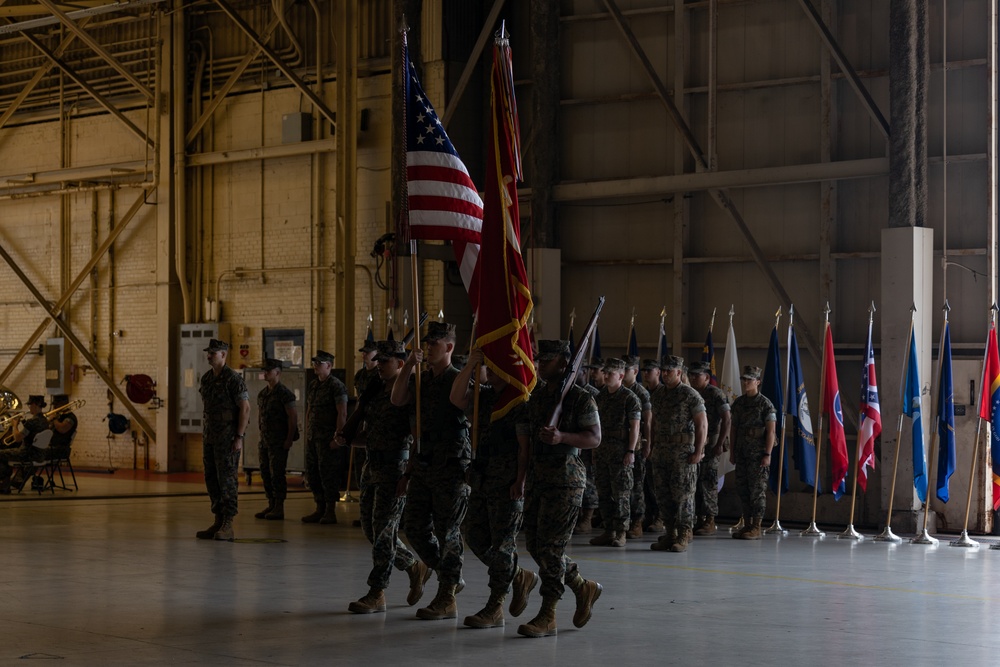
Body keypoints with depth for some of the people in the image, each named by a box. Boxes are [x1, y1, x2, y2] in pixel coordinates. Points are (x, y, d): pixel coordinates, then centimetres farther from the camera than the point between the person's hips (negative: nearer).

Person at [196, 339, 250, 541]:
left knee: (227, 479, -9)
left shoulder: (233, 379, -12)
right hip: (210, 437, 8)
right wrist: (203, 437, 17)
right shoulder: (206, 378, 12)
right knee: (212, 479, 9)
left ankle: (228, 527, -9)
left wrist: (239, 437, -19)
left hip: (228, 438, -8)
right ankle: (218, 522, 15)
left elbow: (245, 408, -14)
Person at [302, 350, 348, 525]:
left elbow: (342, 414, -13)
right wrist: (307, 433, 15)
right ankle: (320, 509, 18)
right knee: (312, 473, 9)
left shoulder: (336, 386, -10)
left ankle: (330, 512, 2)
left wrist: (337, 437, -18)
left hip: (328, 438, -8)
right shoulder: (312, 385, 14)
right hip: (313, 438, 8)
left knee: (328, 474, -5)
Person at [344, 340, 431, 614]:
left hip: (396, 465, -8)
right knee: (371, 528, 10)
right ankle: (415, 568, 28)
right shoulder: (376, 392, 14)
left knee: (383, 531, -7)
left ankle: (376, 595, -1)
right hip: (372, 465, 8)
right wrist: (346, 438, 5)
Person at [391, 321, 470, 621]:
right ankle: (451, 577, 25)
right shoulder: (422, 380, 12)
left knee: (447, 532, -3)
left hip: (451, 468, -7)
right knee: (415, 527, 9)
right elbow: (398, 400, -3)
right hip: (423, 466, 7)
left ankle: (447, 599, 3)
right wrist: (409, 363, -8)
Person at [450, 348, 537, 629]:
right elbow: (457, 398, -5)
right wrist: (471, 364, -12)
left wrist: (520, 480, -18)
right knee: (474, 534, 7)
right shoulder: (484, 395, 13)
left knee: (502, 541, -3)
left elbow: (524, 444, -13)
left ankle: (495, 609, 5)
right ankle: (519, 577, 24)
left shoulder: (520, 399, -9)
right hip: (482, 477, 8)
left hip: (508, 481, -8)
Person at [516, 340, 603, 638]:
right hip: (536, 477, 8)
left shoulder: (581, 398, -7)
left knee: (550, 546, -11)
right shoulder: (536, 394, 13)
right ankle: (584, 588, 26)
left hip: (565, 479, -8)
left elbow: (594, 438, -14)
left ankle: (547, 616, -6)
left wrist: (562, 437, -28)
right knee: (534, 544, 8)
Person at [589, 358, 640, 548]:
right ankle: (609, 531, 13)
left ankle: (620, 533, 0)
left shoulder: (630, 398, -6)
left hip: (621, 453, -7)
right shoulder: (601, 396, 13)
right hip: (602, 452, 7)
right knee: (604, 493, 7)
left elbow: (635, 427, -9)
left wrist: (631, 451, -15)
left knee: (621, 493, -3)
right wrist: (594, 448, 14)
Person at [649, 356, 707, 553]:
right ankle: (670, 534, 14)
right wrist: (652, 447, 13)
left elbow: (702, 425, -8)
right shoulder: (659, 396, 14)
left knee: (683, 495, -5)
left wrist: (698, 451, -14)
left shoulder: (690, 395, -6)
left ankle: (683, 537, -1)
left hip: (683, 453, -7)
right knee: (663, 495, 7)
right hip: (661, 453, 7)